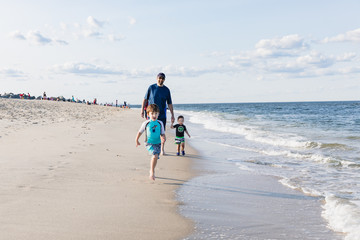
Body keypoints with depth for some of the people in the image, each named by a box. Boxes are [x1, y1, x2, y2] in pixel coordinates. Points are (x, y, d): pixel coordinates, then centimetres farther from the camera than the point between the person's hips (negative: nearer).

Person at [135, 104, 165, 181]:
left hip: (158, 143, 4)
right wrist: (136, 140, 16)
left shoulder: (160, 123, 0)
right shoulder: (146, 123, -6)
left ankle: (151, 171, 38)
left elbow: (162, 133, 4)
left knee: (155, 158, 12)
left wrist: (163, 138, -18)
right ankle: (152, 172, -12)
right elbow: (140, 132, 7)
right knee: (155, 156, -24)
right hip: (149, 143, -4)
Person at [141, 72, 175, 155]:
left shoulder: (166, 90, 5)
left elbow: (169, 103, 7)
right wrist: (142, 110, -2)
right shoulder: (151, 87, 1)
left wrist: (172, 115, 3)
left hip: (162, 114, 1)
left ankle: (162, 149, 13)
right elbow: (145, 99, 5)